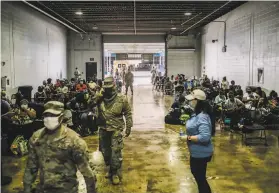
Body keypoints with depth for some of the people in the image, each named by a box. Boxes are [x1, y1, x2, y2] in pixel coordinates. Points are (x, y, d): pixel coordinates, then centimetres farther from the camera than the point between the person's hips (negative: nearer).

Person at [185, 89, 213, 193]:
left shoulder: (202, 117, -28)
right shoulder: (197, 113, 3)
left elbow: (205, 137, -35)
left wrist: (189, 138, -26)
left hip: (201, 154, -11)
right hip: (196, 152, 11)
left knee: (200, 178, 7)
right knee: (195, 173, 28)